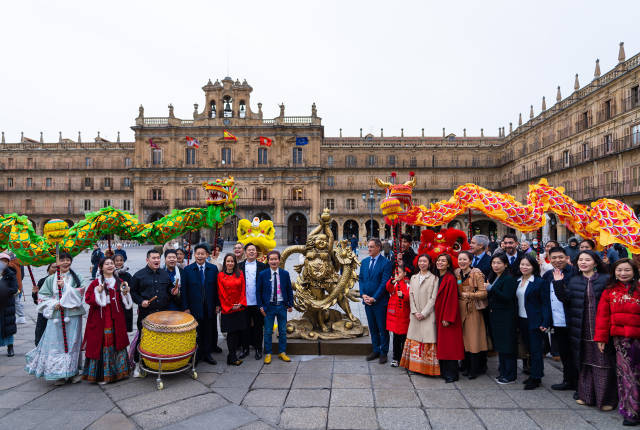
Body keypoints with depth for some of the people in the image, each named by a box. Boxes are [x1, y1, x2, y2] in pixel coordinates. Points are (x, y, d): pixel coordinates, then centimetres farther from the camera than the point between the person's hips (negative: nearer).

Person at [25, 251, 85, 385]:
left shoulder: (76, 278, 6)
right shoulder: (50, 279, 8)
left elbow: (78, 295, -5)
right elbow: (42, 296, 6)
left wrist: (65, 286, -15)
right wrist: (54, 304, -10)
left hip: (72, 315, -1)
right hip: (56, 316, 1)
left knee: (72, 343, 2)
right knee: (57, 343, -1)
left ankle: (73, 371, 14)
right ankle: (58, 374, 11)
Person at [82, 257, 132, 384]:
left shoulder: (120, 282, 9)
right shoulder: (96, 283, -1)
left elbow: (125, 302, 13)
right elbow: (87, 299, -5)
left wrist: (125, 293, -7)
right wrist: (98, 292, -20)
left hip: (116, 320, 3)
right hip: (100, 320, -3)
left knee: (117, 342, 8)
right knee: (101, 343, -1)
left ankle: (118, 370, 22)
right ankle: (101, 374, 13)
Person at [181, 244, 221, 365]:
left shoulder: (213, 269, 1)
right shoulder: (187, 270, -2)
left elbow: (216, 288, 3)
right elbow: (184, 290, -3)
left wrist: (218, 304, 0)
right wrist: (185, 307, -6)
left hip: (210, 307, 1)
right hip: (195, 308, -1)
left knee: (209, 331, 11)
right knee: (196, 332, 7)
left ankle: (207, 353, 29)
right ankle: (196, 355, 23)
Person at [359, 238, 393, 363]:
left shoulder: (386, 263, -10)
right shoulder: (364, 262, 9)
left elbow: (384, 282, -14)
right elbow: (361, 279, 10)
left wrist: (374, 298, -15)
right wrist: (363, 295, -4)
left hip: (380, 301, -5)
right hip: (367, 300, 6)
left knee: (383, 328, 6)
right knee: (372, 327, 15)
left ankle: (383, 352, 20)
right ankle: (376, 350, 29)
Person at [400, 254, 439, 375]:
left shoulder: (434, 278, -1)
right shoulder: (413, 278, 13)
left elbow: (433, 298, -6)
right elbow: (411, 295, 7)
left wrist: (423, 313, -12)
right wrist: (415, 312, -5)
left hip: (428, 315, -4)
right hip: (415, 315, 4)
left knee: (428, 340, -4)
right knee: (414, 338, 6)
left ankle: (428, 368, 6)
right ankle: (415, 366, 15)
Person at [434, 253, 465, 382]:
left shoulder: (450, 279, -13)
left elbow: (452, 299, -16)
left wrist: (447, 318, -19)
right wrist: (439, 317, 11)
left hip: (447, 318, -7)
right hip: (439, 316, 7)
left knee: (449, 345, -1)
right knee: (441, 344, 12)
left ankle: (451, 374, 8)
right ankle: (443, 371, 22)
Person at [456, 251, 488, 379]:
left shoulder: (476, 274, -8)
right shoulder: (457, 273, 7)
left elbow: (484, 292, -12)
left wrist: (470, 294, -23)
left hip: (473, 309, -5)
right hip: (460, 309, 5)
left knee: (474, 338, -2)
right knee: (463, 337, 8)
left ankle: (474, 369, 9)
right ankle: (466, 367, 20)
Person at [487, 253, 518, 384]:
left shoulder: (509, 279, -14)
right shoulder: (494, 278, 12)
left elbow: (507, 298, -23)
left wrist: (491, 288, -28)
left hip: (506, 318, -8)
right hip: (496, 316, 8)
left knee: (507, 346, 0)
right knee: (499, 345, 15)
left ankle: (510, 376, 11)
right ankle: (502, 372, 25)